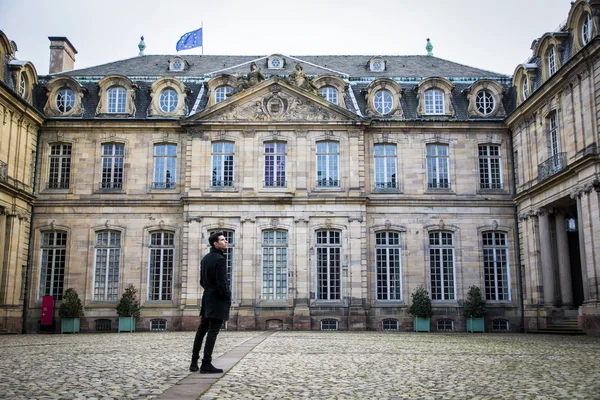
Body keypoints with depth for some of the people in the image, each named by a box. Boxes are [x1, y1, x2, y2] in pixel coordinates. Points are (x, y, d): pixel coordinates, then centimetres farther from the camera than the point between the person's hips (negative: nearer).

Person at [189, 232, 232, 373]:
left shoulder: (205, 259, 11)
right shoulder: (220, 259, -16)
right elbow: (222, 283, -21)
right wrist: (228, 297, -8)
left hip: (207, 298, 9)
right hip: (219, 301, -9)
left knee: (202, 330, 13)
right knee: (213, 332, -5)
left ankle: (194, 362, 17)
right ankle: (206, 364, -3)